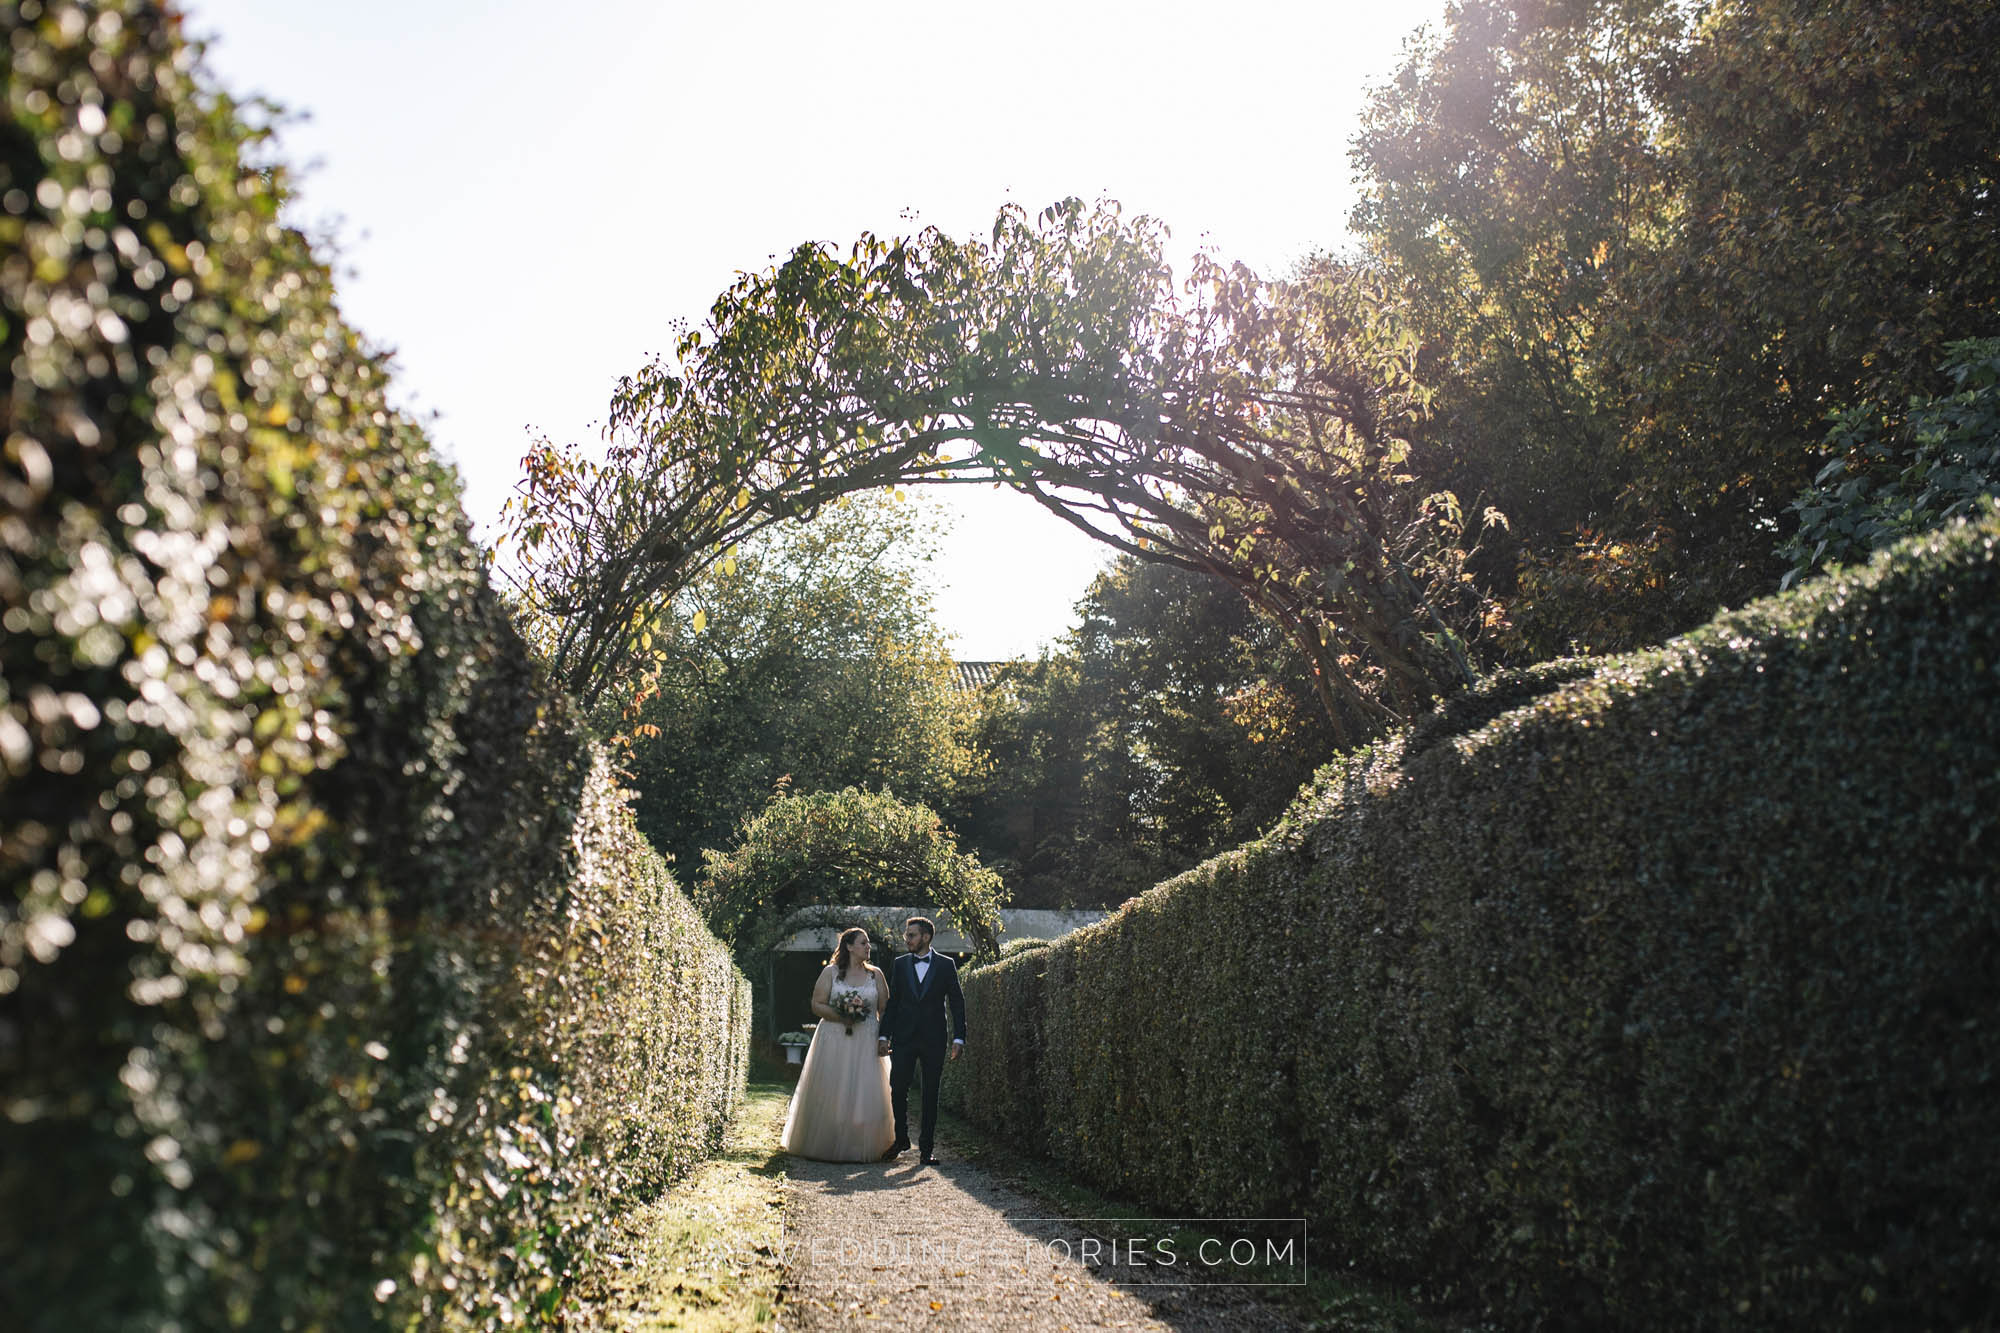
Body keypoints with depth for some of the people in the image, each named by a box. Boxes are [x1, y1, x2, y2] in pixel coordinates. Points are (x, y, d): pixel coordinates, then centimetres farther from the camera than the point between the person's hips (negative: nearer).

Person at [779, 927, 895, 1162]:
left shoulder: (875, 974, 8)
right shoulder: (830, 972, 2)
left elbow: (885, 1008, 8)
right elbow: (817, 1004, -2)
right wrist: (841, 1017, -16)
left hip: (866, 1043, 2)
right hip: (834, 1041, -1)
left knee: (864, 1095, -4)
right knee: (829, 1094, -1)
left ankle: (861, 1147, 4)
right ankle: (826, 1145, 10)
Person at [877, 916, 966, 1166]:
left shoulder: (946, 965, 2)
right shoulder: (899, 965, 8)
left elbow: (957, 1002, 2)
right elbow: (892, 1002, 10)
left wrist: (958, 1038, -6)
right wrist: (885, 1035, 3)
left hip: (933, 1039, -1)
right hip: (903, 1037, 2)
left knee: (931, 1093, 3)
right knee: (898, 1090, -2)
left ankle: (927, 1146, 10)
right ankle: (901, 1139, 16)